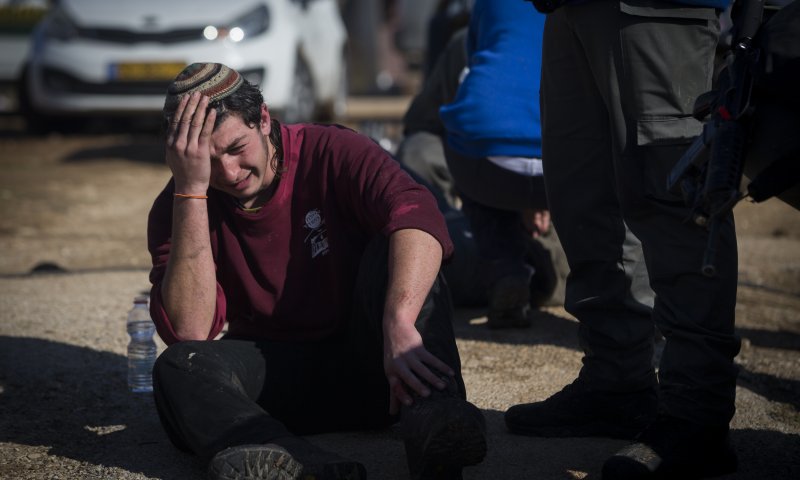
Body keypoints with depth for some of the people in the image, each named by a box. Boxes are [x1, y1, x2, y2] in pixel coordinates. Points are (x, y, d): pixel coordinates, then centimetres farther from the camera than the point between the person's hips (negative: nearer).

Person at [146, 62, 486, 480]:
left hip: (365, 366, -1)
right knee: (179, 368, -27)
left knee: (391, 251, -26)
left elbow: (416, 214, -31)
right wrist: (191, 189, -24)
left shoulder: (330, 151, -11)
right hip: (274, 373, 2)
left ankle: (433, 417, -49)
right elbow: (189, 331, -20)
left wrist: (399, 326, -49)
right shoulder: (178, 208, -5)